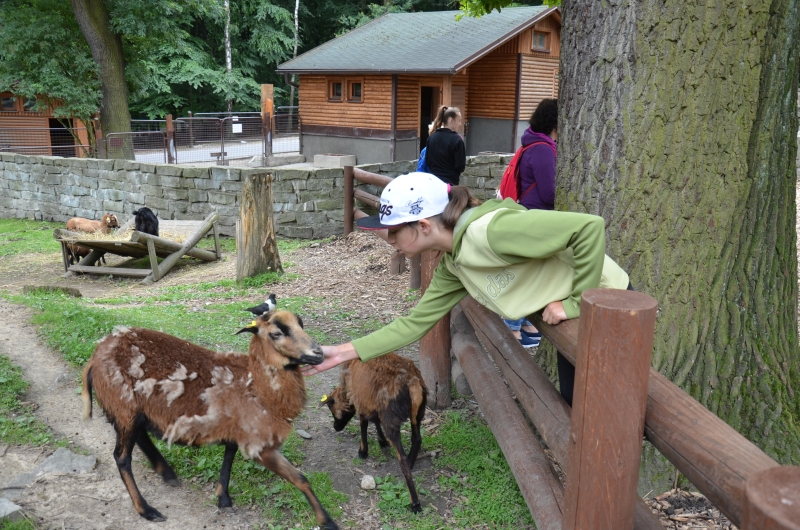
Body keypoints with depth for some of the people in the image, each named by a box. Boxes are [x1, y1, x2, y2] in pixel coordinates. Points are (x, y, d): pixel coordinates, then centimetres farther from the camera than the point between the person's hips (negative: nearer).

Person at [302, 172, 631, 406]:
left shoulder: (490, 231, -33)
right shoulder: (452, 266, -4)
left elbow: (589, 226, -35)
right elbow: (417, 321, 0)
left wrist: (577, 302, -27)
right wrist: (345, 352, -3)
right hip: (577, 323, 8)